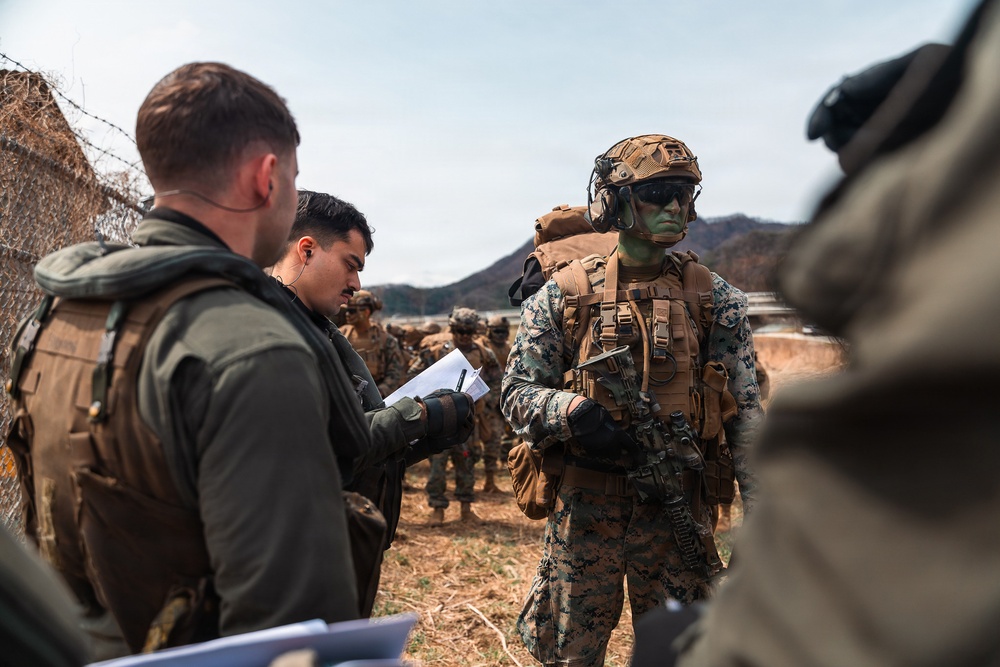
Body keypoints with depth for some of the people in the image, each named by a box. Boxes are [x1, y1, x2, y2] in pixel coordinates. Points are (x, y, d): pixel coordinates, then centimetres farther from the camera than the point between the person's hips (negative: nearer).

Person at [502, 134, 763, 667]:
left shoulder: (714, 299, 3)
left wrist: (761, 510, -3)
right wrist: (572, 413, -20)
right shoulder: (564, 293, -1)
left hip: (678, 513, 1)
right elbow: (517, 391, 0)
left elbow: (745, 412, 3)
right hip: (583, 508, -1)